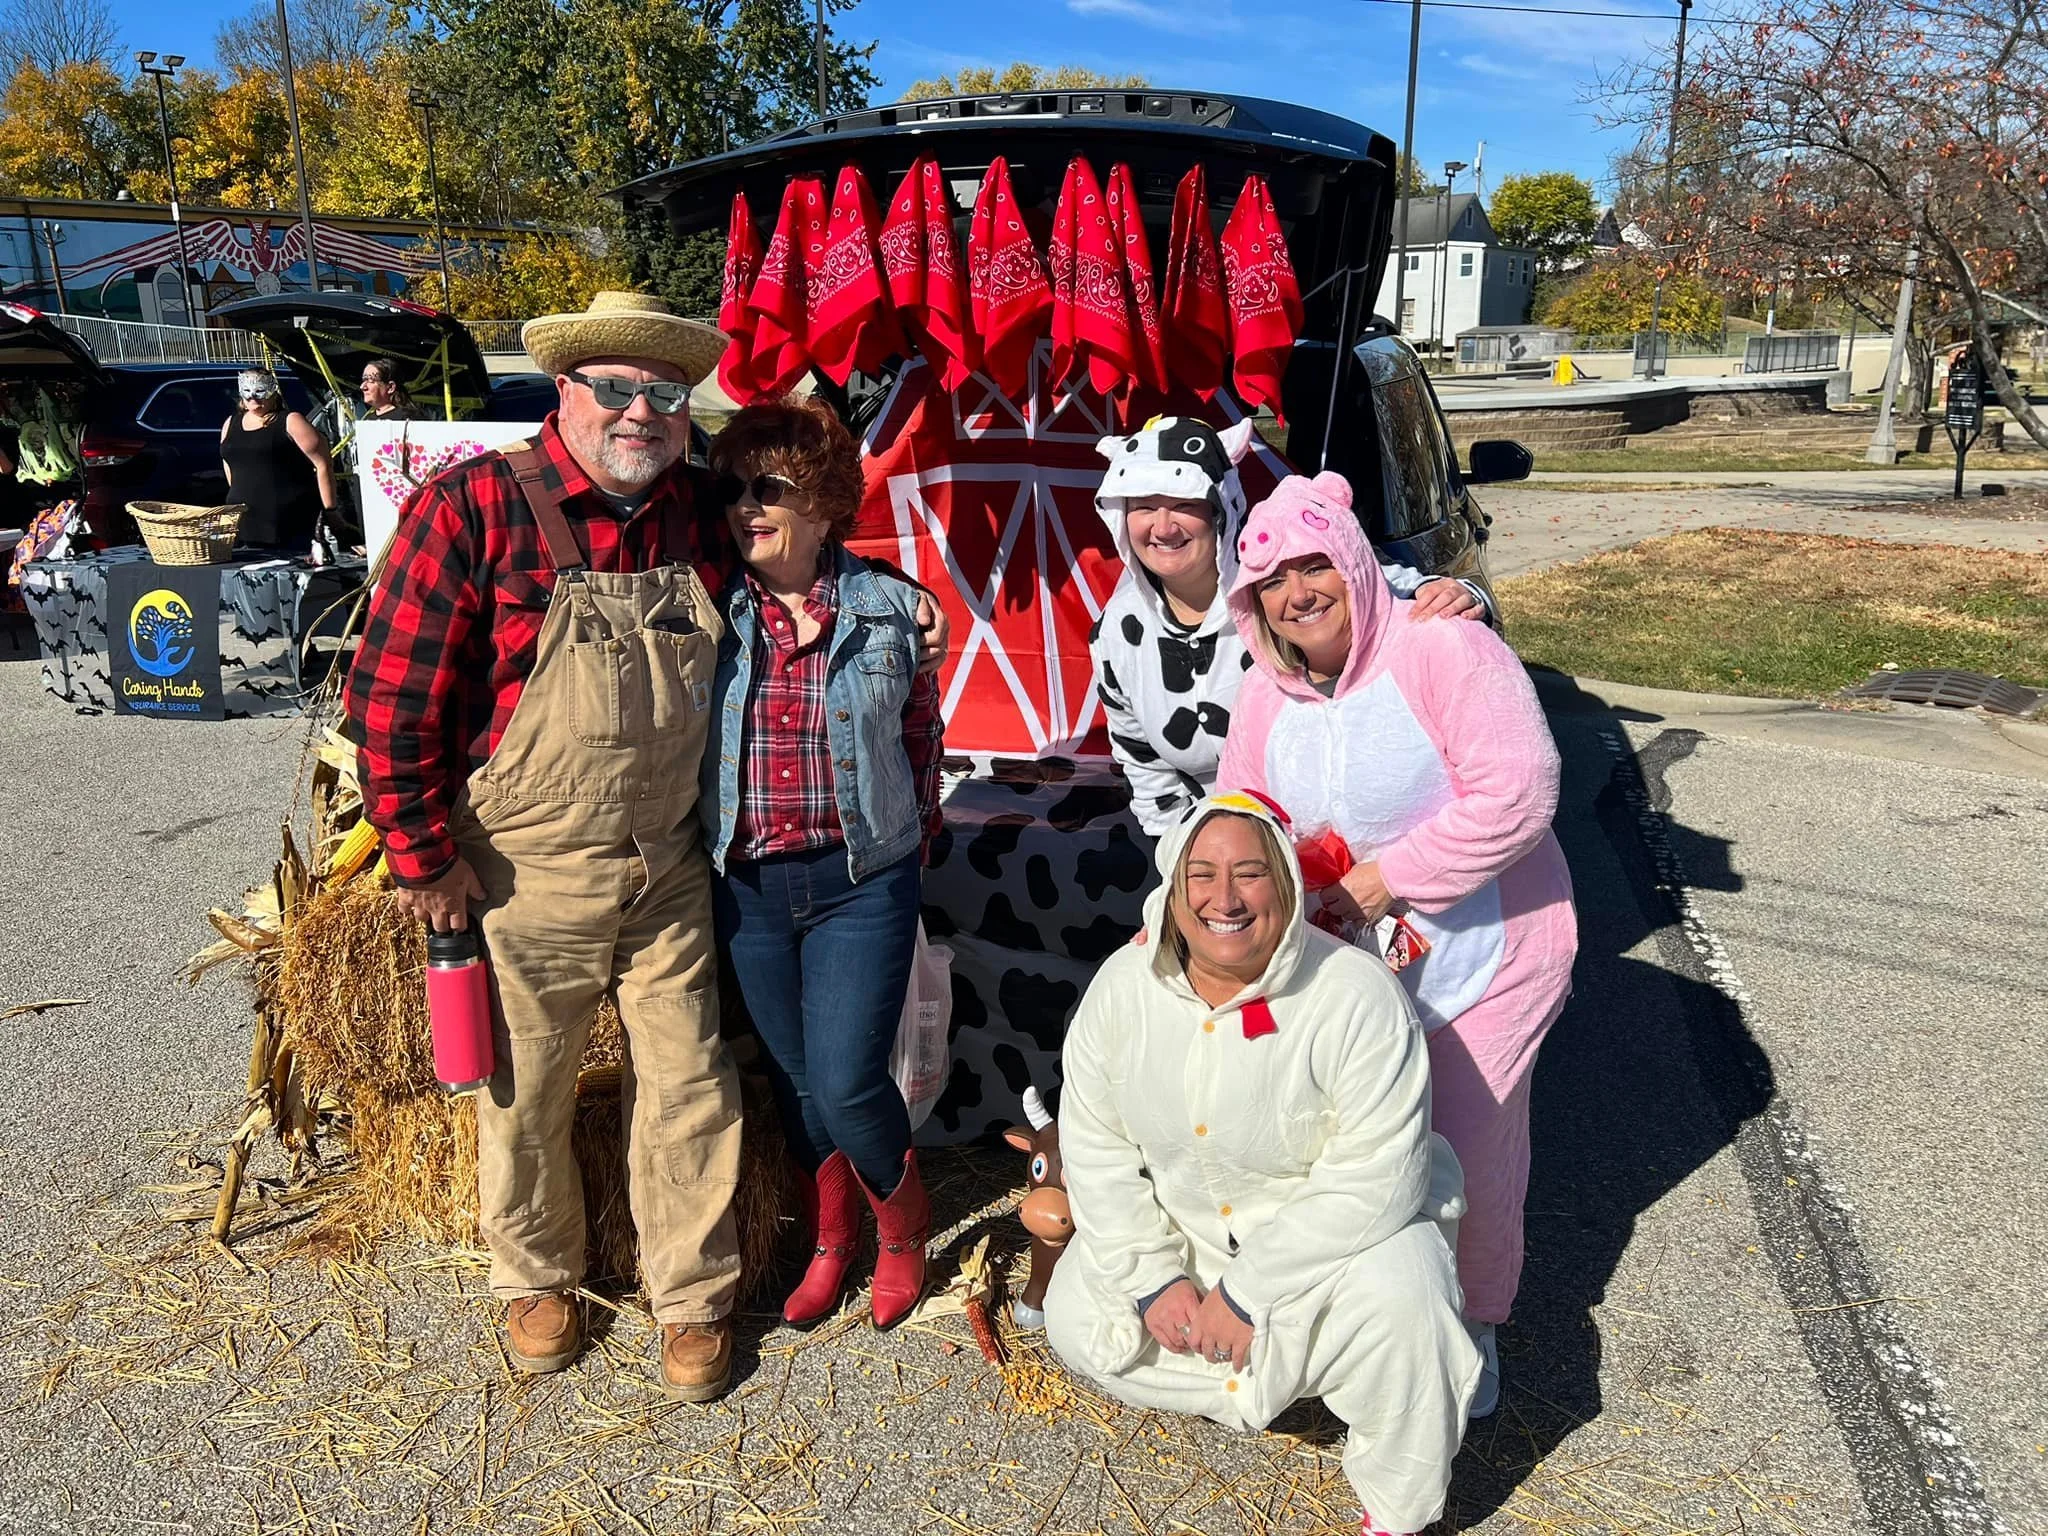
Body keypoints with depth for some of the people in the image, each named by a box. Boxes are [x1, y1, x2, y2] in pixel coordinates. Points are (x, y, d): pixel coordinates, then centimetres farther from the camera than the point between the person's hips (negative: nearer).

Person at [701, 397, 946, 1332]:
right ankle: (830, 1238, 39)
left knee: (847, 1083, -6)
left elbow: (922, 736, 7)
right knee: (794, 1079, 14)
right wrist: (699, 843, 0)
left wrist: (910, 837, 5)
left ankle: (904, 1225, 26)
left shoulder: (891, 609, -4)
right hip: (748, 886, 2)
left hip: (862, 882, -2)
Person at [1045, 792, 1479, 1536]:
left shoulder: (1357, 996, -29)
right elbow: (1095, 1143, -7)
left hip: (1339, 1226, -4)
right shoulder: (1123, 985, -16)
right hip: (1181, 1224, 5)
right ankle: (1260, 1387, 16)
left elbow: (1369, 1185, -27)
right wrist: (1153, 1278, -14)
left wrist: (1246, 1294, -25)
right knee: (1077, 1321, -2)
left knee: (1397, 1305, -32)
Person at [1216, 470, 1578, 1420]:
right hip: (1350, 962, 5)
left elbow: (1516, 794, -27)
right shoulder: (1266, 694, 0)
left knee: (1473, 1152, 7)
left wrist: (1389, 877, -23)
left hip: (1484, 952, -5)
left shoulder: (1444, 650, -21)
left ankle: (1472, 1323, 35)